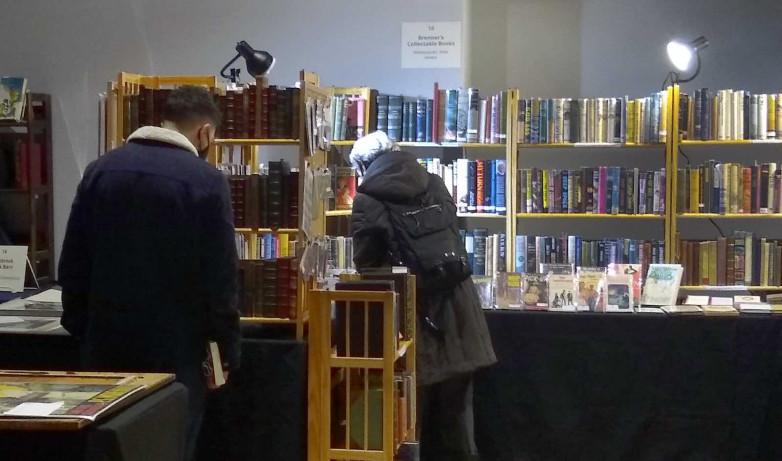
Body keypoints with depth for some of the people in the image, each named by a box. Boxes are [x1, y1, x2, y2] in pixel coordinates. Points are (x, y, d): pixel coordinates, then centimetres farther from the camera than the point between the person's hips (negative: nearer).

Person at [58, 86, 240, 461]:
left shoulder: (100, 169, 4)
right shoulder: (206, 181, -11)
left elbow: (72, 264, 8)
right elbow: (219, 279, -11)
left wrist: (80, 328, 16)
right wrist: (228, 350, -2)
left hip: (107, 343, 5)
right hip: (175, 348, -4)